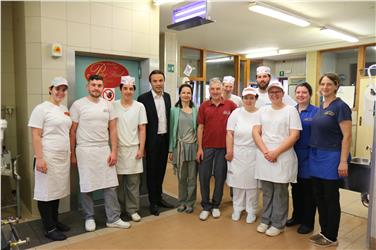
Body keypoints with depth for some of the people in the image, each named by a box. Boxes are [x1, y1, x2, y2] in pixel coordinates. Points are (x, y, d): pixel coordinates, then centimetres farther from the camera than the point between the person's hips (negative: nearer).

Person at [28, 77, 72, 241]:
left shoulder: (65, 109, 13)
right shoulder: (42, 108, -8)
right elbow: (35, 136, -12)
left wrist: (71, 154, 16)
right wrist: (39, 158, -18)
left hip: (63, 157, 7)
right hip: (48, 158, -7)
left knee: (57, 190, 15)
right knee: (46, 192, 3)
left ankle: (55, 221, 29)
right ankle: (49, 229, 13)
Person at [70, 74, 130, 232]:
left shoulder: (107, 105, 7)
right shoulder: (78, 105, -3)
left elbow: (113, 130, 7)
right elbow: (72, 131, -1)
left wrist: (114, 152, 1)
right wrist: (72, 154, 0)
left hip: (104, 150, 3)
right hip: (85, 151, -3)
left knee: (110, 186, 4)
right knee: (86, 187, 7)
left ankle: (113, 219, 15)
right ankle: (89, 218, 25)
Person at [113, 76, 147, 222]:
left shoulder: (139, 106, 1)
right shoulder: (114, 106, 1)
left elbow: (142, 129, 2)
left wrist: (141, 149, -3)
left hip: (133, 149, 0)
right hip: (117, 148, 0)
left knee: (133, 182, 5)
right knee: (117, 180, 7)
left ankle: (132, 209, 18)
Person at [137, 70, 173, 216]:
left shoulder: (167, 96, 7)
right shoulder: (143, 98, -10)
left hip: (165, 139, 5)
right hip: (152, 140, -5)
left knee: (161, 170, 15)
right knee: (152, 171, 7)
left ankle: (159, 197, 31)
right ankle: (153, 202, 21)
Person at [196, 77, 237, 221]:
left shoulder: (230, 105, -1)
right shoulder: (204, 106, 1)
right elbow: (200, 127, 2)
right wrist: (199, 148, -2)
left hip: (223, 147, 0)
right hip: (207, 147, 1)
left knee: (220, 177, 9)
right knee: (204, 176, 4)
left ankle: (216, 205, 26)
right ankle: (205, 206, 20)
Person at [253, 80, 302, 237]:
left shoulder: (291, 110, -1)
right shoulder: (263, 111, 11)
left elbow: (294, 136, -9)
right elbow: (255, 132, 5)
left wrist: (276, 152, -15)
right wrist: (265, 151, -9)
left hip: (283, 157, -4)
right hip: (264, 157, 4)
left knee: (280, 192, 5)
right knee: (266, 191, 13)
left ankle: (278, 224, 19)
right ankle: (266, 220, 27)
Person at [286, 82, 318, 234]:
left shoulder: (316, 112, -6)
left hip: (308, 156, -4)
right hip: (293, 155, 4)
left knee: (308, 190, 7)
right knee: (295, 187, 15)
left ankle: (308, 222, 21)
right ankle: (297, 216, 32)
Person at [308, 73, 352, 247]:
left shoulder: (340, 107, -12)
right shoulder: (320, 107, 11)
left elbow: (346, 137, -15)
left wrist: (343, 162, -18)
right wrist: (313, 154, 12)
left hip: (331, 158, -7)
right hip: (316, 156, 8)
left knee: (331, 198, 4)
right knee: (319, 196, 14)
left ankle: (332, 237, 19)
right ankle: (324, 232, 29)